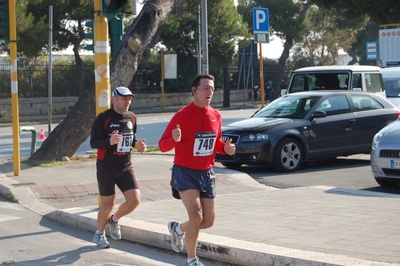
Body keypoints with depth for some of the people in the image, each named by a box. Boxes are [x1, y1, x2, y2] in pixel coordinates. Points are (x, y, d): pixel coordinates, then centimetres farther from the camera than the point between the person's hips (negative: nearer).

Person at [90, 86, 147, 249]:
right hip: (106, 167, -5)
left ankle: (114, 220, 21)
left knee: (134, 200, -9)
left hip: (125, 167, 5)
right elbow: (93, 143, -13)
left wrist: (136, 144, -2)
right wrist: (109, 141, -31)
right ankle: (99, 234, 29)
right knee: (108, 204, 3)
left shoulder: (131, 117, 5)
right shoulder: (103, 118, -12)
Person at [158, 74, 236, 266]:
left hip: (206, 174, 6)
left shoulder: (216, 116, 3)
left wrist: (225, 148, -5)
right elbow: (162, 145, -12)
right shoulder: (182, 115, -14)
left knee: (208, 221, 6)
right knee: (196, 217, -15)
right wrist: (174, 140, -33)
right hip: (185, 172, -6)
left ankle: (178, 228, 37)